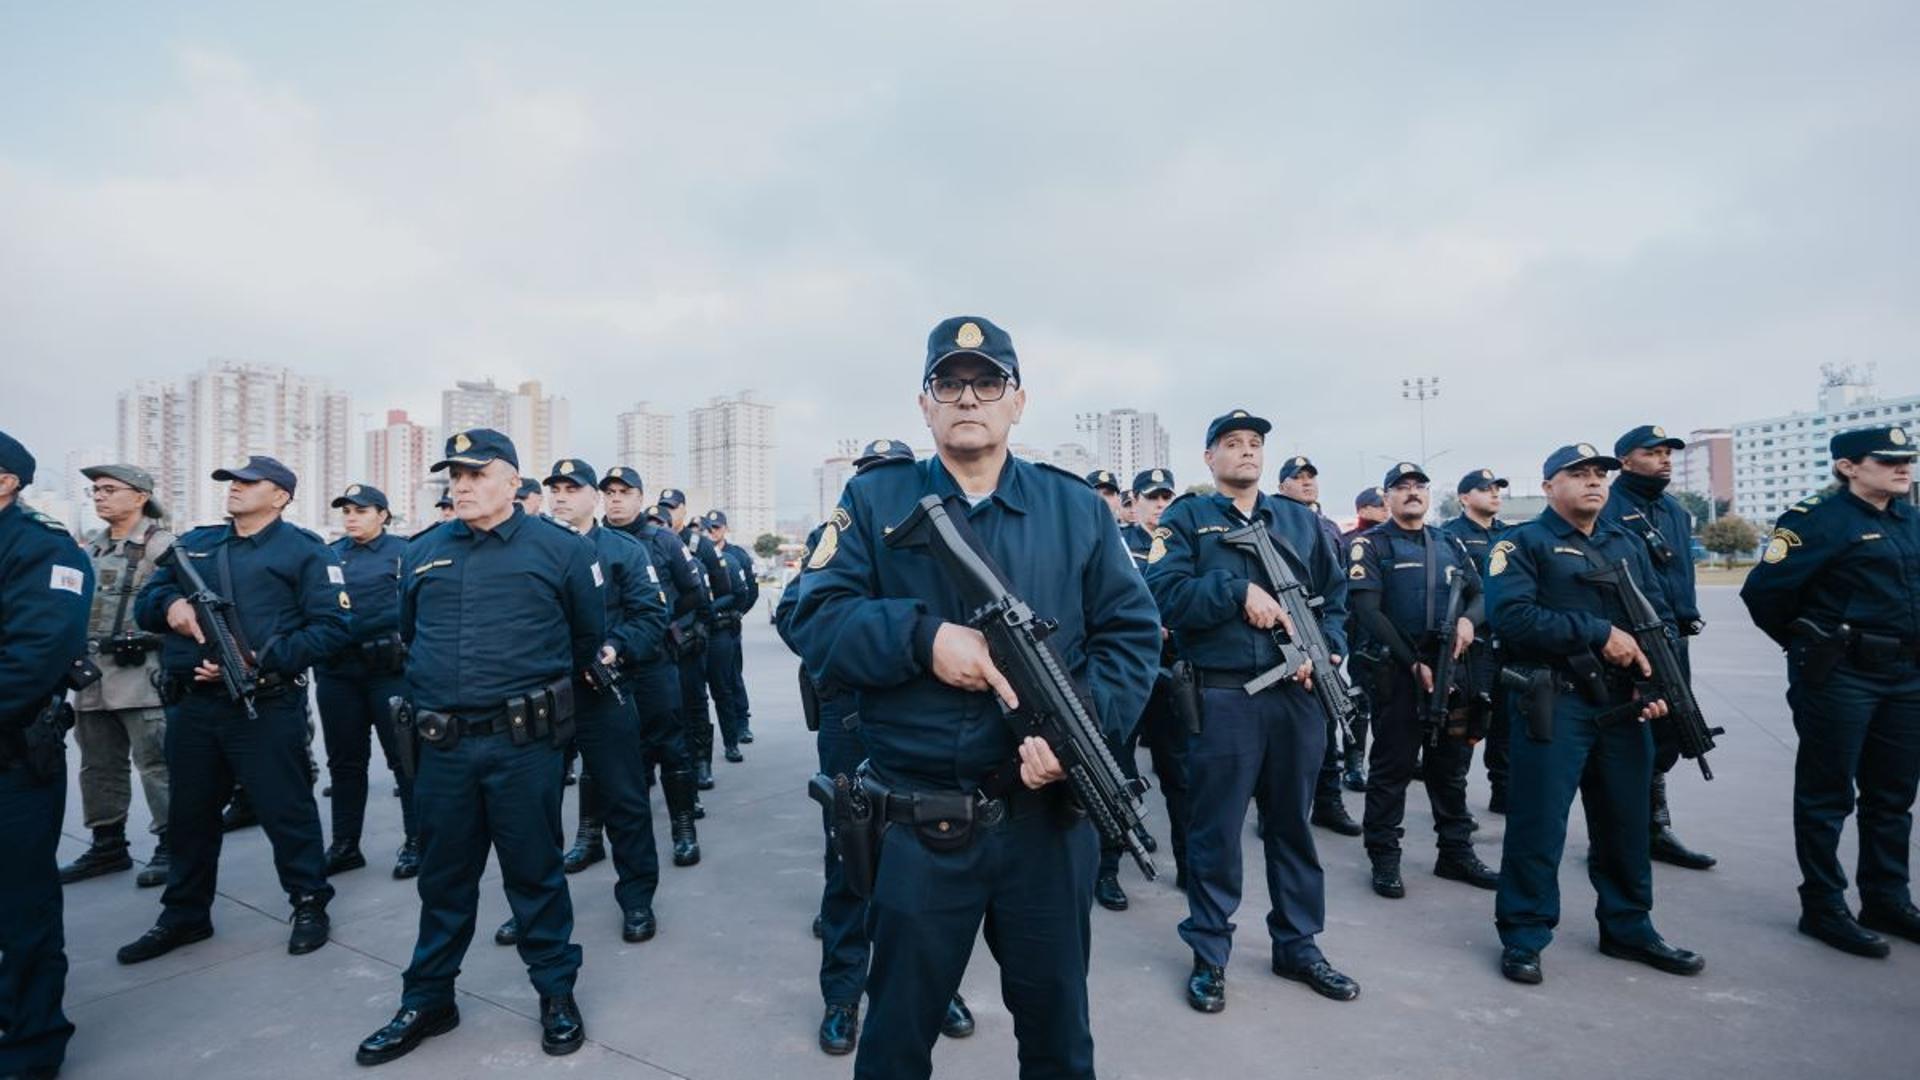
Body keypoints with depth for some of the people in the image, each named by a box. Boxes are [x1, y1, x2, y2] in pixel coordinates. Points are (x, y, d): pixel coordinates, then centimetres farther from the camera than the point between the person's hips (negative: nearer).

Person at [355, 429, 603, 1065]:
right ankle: (428, 1001, 34)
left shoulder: (559, 548, -4)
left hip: (523, 744, -4)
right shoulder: (423, 553, 8)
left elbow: (589, 635, 6)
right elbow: (408, 634, 24)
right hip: (442, 745, 4)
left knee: (534, 871, 8)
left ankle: (557, 993, 25)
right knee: (443, 876, 16)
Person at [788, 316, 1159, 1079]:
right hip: (916, 823, -1)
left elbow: (1132, 634, 0)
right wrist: (923, 636, -24)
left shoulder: (1078, 508, 3)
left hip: (1048, 814, 2)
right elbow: (814, 621, -8)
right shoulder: (874, 500, -1)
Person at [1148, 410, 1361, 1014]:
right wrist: (1240, 590, -18)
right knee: (1215, 831, 5)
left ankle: (1298, 945, 34)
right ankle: (1209, 956, 22)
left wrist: (1326, 650, -4)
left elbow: (1335, 595, 12)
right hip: (1221, 697, -4)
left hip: (1297, 694, 4)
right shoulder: (1184, 519, 2)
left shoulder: (1301, 520, 15)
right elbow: (1167, 595, -12)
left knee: (1294, 824, 16)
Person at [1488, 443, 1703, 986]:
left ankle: (1629, 927, 33)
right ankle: (1523, 935, 10)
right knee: (1538, 823, -2)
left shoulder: (1629, 546, 17)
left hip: (1623, 705, 7)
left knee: (1626, 820, 16)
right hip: (1553, 702, -6)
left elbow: (1661, 619, 13)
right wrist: (1599, 633, -18)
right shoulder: (1523, 543, -3)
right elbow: (1511, 616, -17)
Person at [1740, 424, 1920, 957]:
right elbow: (1764, 592, -16)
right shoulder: (1817, 519, -12)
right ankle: (1823, 908, 12)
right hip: (1839, 678, -7)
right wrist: (1808, 643, -2)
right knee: (1828, 795, 2)